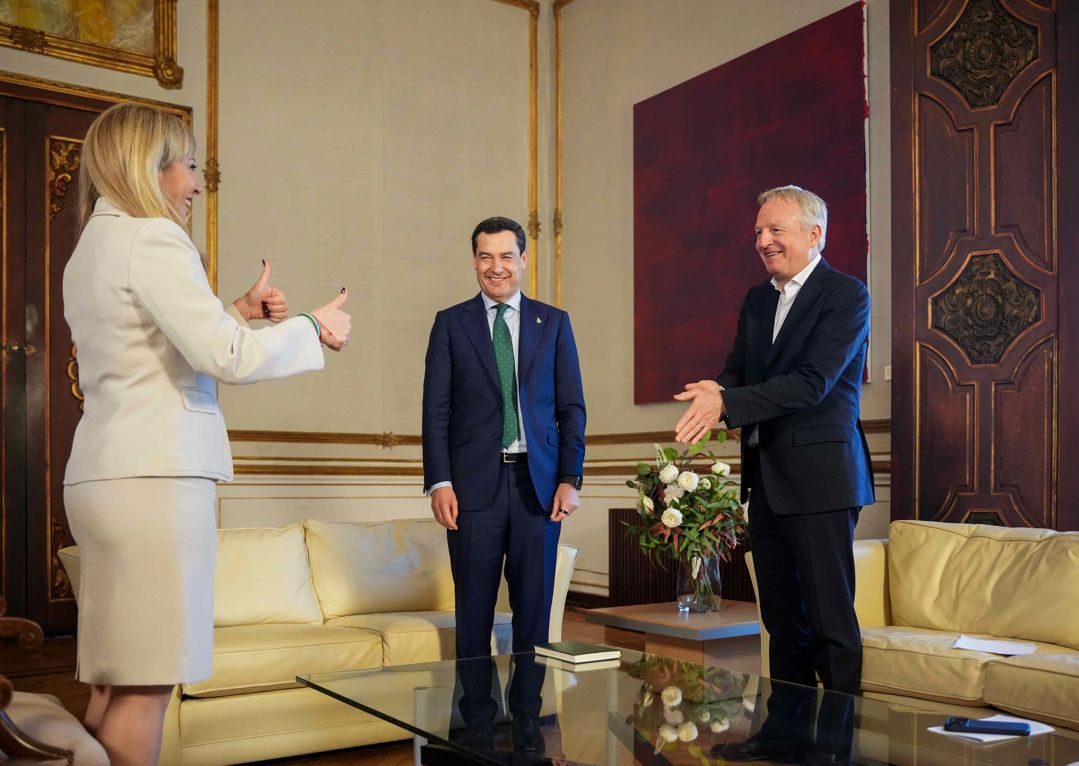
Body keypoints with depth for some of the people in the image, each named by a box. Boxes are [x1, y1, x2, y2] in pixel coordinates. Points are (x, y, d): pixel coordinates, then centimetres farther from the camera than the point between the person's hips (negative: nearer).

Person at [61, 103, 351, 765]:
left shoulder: (92, 247, 20)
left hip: (103, 475, 10)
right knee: (148, 683, -4)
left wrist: (237, 311, 22)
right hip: (155, 475, -10)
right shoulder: (152, 239, -10)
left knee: (115, 679, 13)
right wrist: (315, 328, -4)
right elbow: (228, 359, -17)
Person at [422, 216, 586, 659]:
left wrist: (570, 479, -2)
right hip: (475, 481, -1)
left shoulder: (554, 323, 10)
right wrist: (439, 482, -6)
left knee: (535, 606, 7)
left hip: (538, 482, 1)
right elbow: (436, 409, 3)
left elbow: (571, 407, 7)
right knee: (474, 608, 5)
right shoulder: (450, 323, 7)